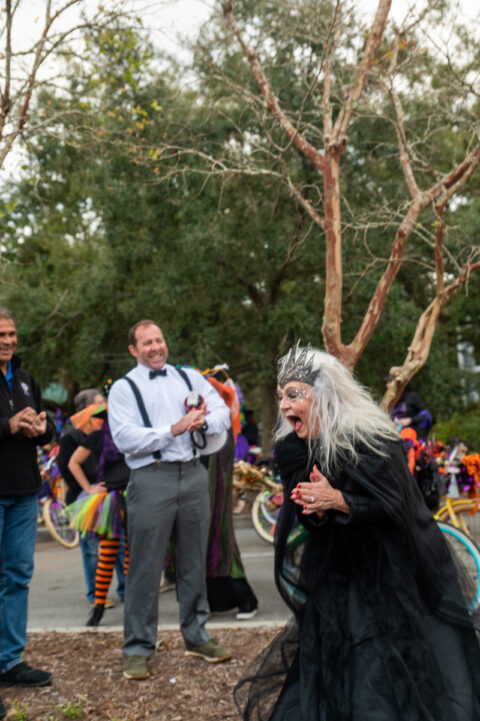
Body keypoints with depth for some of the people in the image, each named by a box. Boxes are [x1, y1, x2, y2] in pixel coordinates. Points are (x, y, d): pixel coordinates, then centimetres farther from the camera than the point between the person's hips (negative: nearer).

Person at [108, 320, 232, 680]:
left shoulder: (190, 377, 15)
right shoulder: (124, 388, 4)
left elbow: (223, 413, 8)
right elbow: (125, 439, -9)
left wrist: (203, 421, -14)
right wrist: (173, 429, -15)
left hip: (194, 474, 4)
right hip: (151, 478, -4)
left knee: (195, 561, 12)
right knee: (145, 567, -2)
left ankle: (196, 636, 27)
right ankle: (138, 648, 10)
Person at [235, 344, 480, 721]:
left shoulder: (372, 438, -17)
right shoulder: (294, 450, -2)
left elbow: (395, 504, -20)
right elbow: (302, 521, 0)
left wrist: (337, 499, -28)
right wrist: (314, 511, -23)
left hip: (390, 574, -4)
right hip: (334, 581, 5)